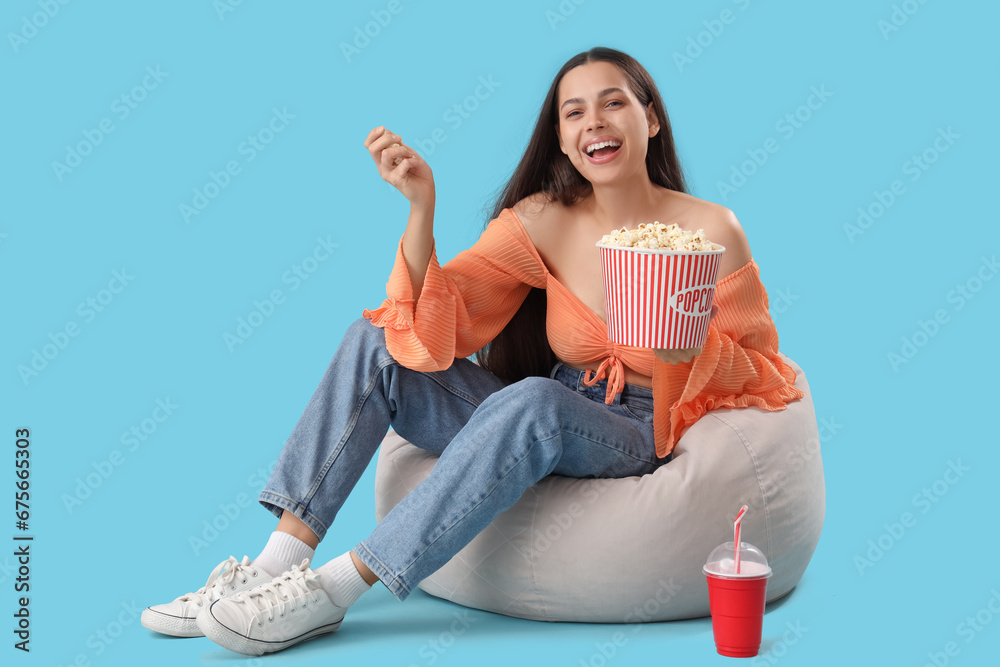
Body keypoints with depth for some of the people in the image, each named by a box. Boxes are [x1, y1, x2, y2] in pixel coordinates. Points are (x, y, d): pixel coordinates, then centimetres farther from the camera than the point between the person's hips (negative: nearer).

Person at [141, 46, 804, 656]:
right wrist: (422, 206, -20)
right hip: (536, 428, 4)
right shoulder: (542, 219, -1)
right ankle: (278, 563, -18)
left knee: (534, 399, -37)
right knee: (375, 341, -12)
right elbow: (438, 328, -8)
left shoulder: (709, 229, -9)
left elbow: (759, 374, -1)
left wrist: (696, 347, -22)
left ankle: (332, 590, -32)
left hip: (635, 437, -4)